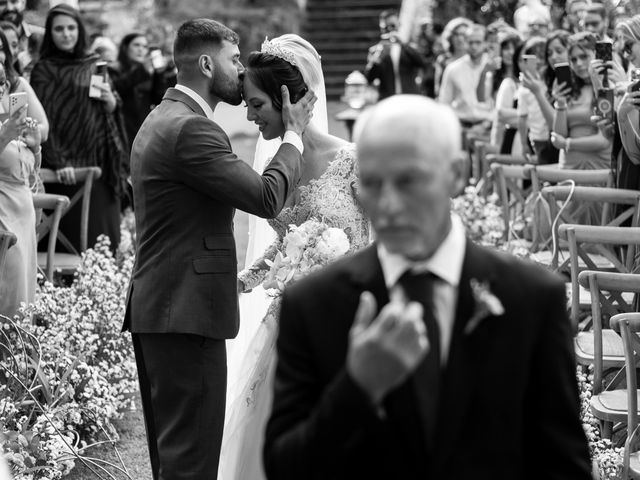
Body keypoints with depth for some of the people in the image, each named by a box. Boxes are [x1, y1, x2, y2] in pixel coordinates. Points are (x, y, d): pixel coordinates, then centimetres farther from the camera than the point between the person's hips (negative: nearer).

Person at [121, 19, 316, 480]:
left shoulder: (161, 120, 18)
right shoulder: (191, 128, -16)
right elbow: (267, 197, -18)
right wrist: (294, 134, -5)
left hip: (156, 307, 11)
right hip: (187, 312, -11)